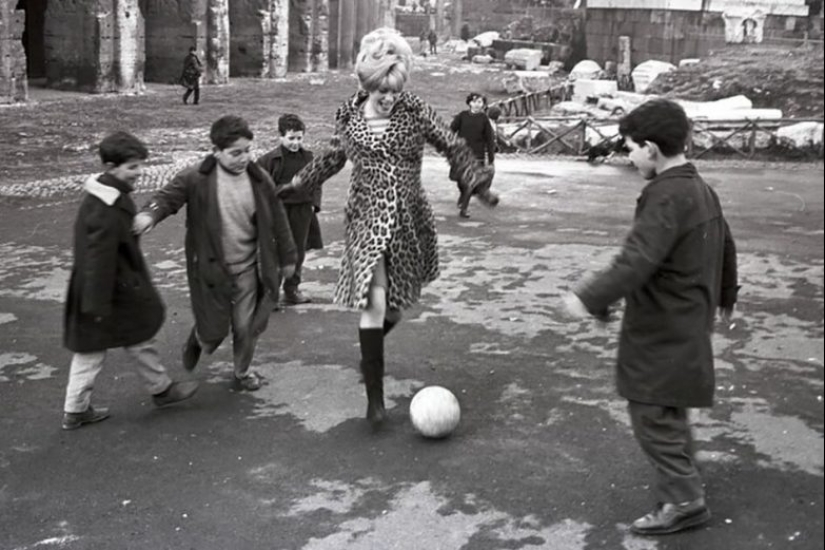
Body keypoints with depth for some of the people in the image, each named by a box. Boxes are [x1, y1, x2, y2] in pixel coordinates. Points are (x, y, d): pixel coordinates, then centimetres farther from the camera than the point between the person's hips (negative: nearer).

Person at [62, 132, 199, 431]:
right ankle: (161, 389, 32)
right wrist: (99, 305, -23)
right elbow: (99, 260, -26)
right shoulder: (106, 212, -27)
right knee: (139, 338, 12)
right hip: (116, 292, -9)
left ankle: (76, 410, 24)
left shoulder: (105, 195, 5)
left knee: (89, 348, 15)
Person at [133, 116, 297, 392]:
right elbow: (168, 196, -18)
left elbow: (277, 221, 4)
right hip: (211, 268, -2)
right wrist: (150, 214, -42)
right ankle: (197, 341, 44)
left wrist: (287, 258, 11)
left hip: (248, 268, 3)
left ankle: (242, 372, 38)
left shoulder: (260, 180, -5)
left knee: (246, 328, 11)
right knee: (214, 329, 6)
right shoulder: (196, 178, -14)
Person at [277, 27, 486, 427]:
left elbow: (453, 147, 0)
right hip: (366, 219, -1)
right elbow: (334, 156, 16)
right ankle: (375, 396, -6)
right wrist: (298, 183, 15)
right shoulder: (348, 115, -2)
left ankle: (370, 351, 47)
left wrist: (478, 182, -14)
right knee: (373, 300, -14)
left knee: (397, 302, 12)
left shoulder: (415, 111, -6)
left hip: (408, 219, 1)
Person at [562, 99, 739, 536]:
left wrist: (591, 298, -29)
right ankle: (681, 482, 35)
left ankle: (683, 500, 6)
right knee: (669, 409, 22)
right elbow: (726, 247, 21)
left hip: (663, 332, -10)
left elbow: (637, 259, -32)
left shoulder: (665, 197, -23)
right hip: (688, 321, 10)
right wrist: (726, 297, 35)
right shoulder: (701, 189, 10)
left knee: (651, 413, -2)